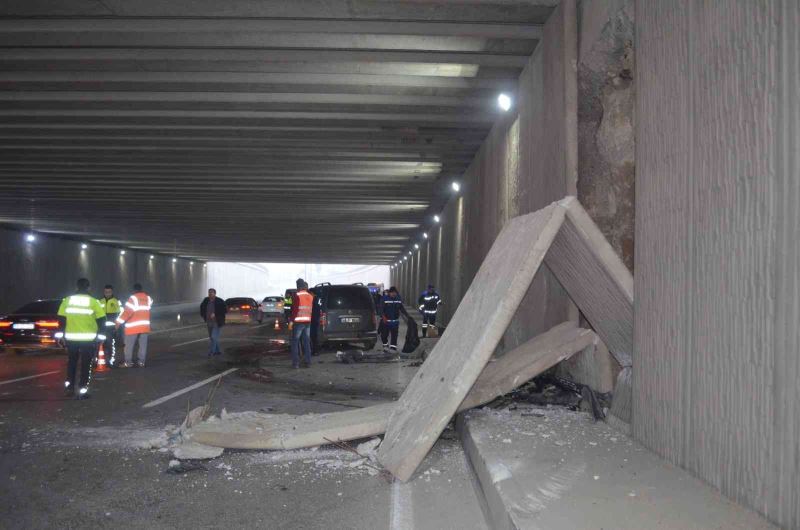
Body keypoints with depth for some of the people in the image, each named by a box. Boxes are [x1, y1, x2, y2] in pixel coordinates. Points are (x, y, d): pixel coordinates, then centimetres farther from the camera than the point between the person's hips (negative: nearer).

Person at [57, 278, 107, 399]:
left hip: (71, 338, 3)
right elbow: (102, 320, -8)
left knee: (71, 363, 21)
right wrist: (100, 336, -1)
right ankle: (82, 391, 4)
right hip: (88, 338, -3)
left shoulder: (67, 300, 2)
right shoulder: (93, 302, -5)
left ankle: (69, 388, 22)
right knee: (85, 365, 6)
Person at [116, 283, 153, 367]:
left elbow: (127, 311, -17)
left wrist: (119, 321, -16)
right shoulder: (148, 298, 7)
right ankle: (141, 362, 6)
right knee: (143, 344, 7)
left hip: (133, 326, -5)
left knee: (129, 345, 3)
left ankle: (128, 362, 3)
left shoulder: (133, 298, -11)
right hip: (145, 326, 5)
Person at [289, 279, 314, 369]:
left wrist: (291, 320, -10)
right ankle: (307, 362, 11)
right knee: (306, 342, 10)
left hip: (298, 321, -6)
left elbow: (294, 309, -13)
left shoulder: (297, 296, -9)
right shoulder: (310, 296, 10)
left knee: (295, 342, 1)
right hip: (308, 321, 6)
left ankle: (295, 363, -2)